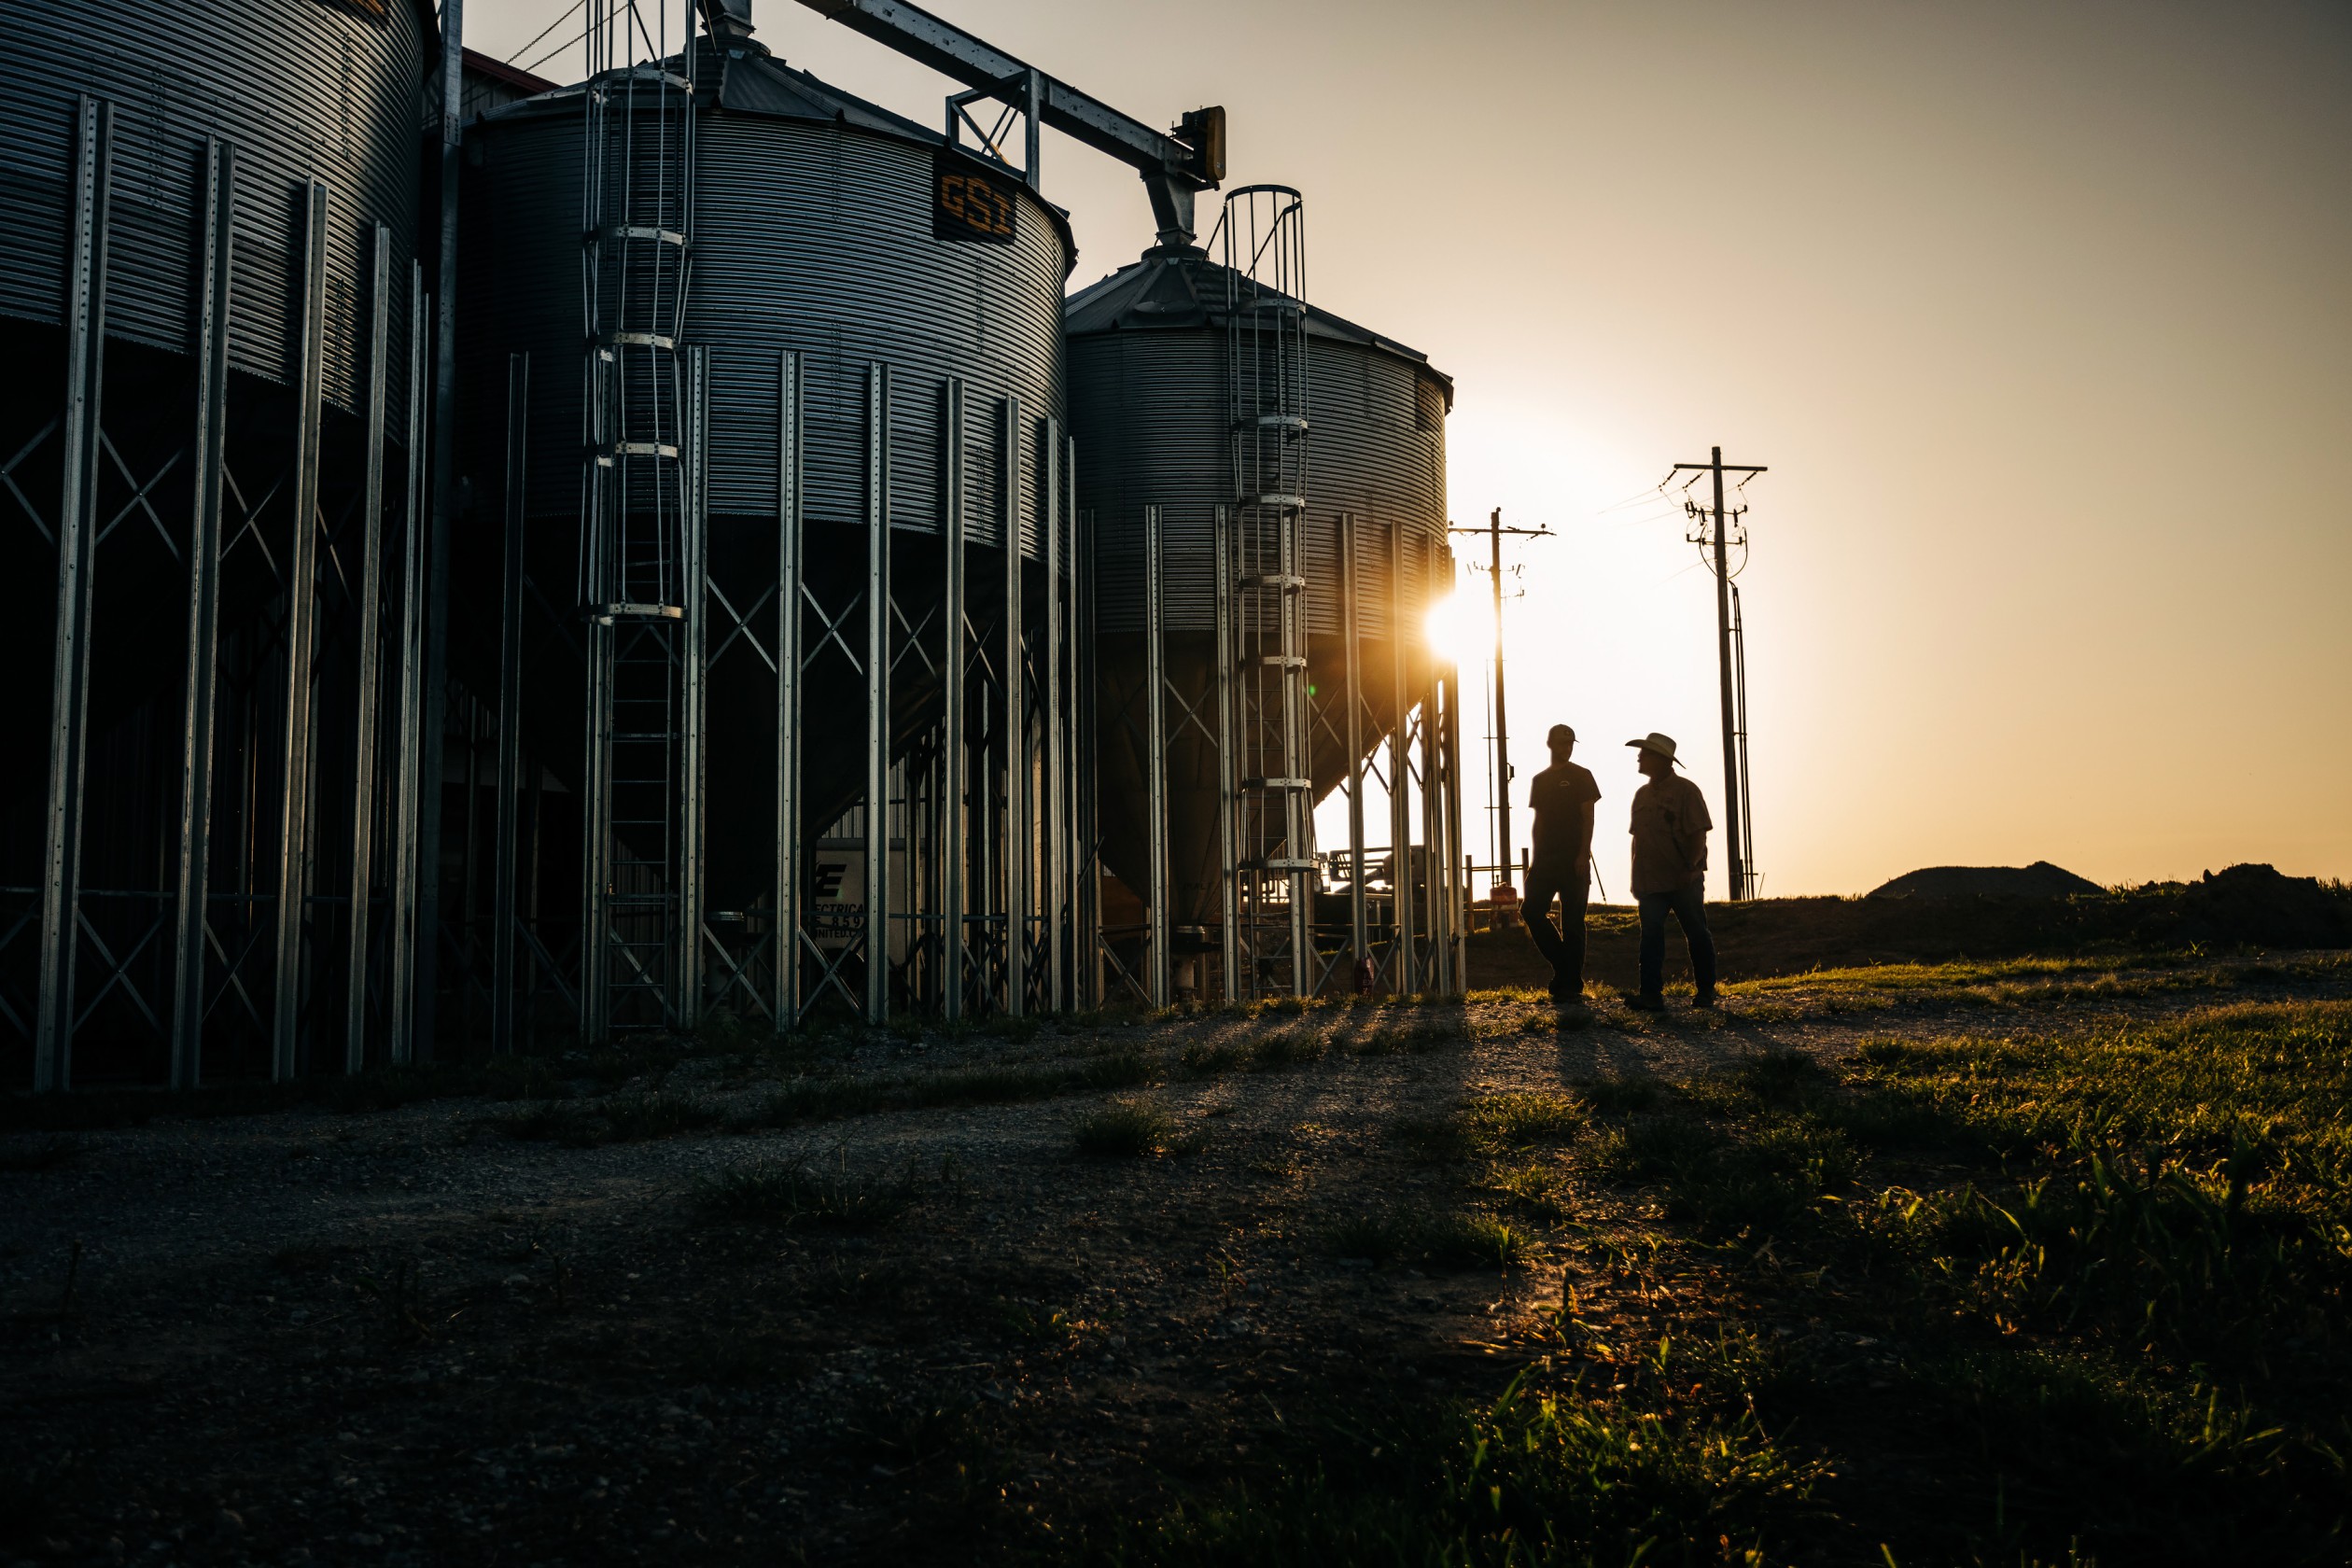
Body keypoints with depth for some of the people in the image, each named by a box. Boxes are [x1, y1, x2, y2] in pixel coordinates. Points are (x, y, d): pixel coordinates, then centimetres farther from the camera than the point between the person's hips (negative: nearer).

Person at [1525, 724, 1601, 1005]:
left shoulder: (1581, 777, 2)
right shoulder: (1540, 780, 16)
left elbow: (1588, 818, -4)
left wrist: (1583, 854, -15)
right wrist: (1534, 858, 11)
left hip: (1573, 859, -5)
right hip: (1545, 859, 5)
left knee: (1572, 923, -4)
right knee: (1531, 911, -6)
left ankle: (1571, 987, 0)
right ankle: (1564, 968, 9)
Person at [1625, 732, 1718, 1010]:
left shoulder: (1685, 790, -7)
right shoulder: (1642, 794, 13)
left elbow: (1698, 835, -11)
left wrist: (1689, 868, -21)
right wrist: (1635, 878, 14)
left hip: (1684, 881, -5)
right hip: (1650, 882, 6)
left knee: (1697, 935, 4)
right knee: (1651, 936, -3)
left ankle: (1706, 994, 14)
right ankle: (1651, 995, -6)